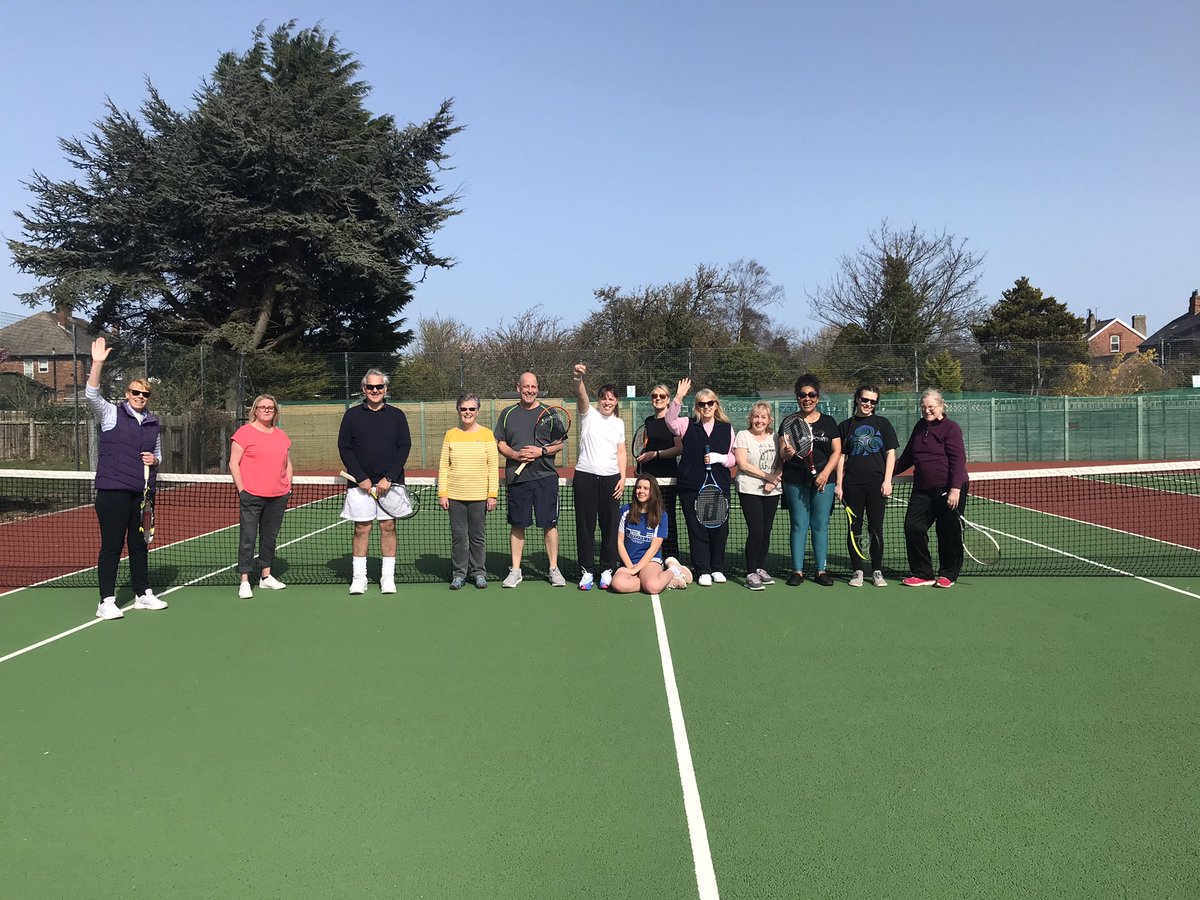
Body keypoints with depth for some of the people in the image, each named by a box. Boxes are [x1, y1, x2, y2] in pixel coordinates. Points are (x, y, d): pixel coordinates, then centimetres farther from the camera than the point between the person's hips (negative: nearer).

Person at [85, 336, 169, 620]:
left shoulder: (153, 423, 14)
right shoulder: (112, 414, 0)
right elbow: (91, 394, -18)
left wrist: (154, 460, -1)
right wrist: (97, 363, -29)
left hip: (142, 492, 5)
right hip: (113, 490, -5)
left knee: (139, 544, 14)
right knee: (112, 545, -3)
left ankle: (143, 594, 26)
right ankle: (106, 602, 4)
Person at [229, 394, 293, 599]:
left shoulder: (282, 435, 14)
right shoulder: (245, 432, -3)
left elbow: (288, 464, 21)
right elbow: (233, 463, -5)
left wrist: (288, 488, 12)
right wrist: (241, 489, -10)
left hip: (278, 497, 6)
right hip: (251, 497, -5)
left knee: (270, 537, 13)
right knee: (248, 538, -5)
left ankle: (266, 576, 24)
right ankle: (244, 581, -1)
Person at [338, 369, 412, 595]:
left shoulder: (397, 415, 5)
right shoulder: (352, 415, 5)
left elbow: (404, 447, 1)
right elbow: (344, 448, 2)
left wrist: (389, 478, -10)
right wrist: (361, 478, -9)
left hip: (389, 482, 0)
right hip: (360, 483, 0)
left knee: (389, 527, 2)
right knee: (361, 528, 2)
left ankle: (388, 577, 9)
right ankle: (358, 578, 9)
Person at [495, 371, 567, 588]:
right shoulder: (507, 414, 9)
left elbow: (559, 444, 4)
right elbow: (500, 444, 9)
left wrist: (542, 451, -13)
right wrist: (515, 454, -10)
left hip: (545, 476, -1)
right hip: (516, 478, 1)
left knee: (550, 524, 1)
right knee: (517, 525, 6)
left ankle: (554, 569, 11)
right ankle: (515, 571, 16)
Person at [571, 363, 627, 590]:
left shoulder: (619, 422, 13)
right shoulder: (588, 414, 2)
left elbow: (621, 452, 14)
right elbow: (581, 396, -19)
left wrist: (623, 478, 4)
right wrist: (578, 378, -38)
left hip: (611, 478, 3)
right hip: (585, 476, -3)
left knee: (610, 526, 3)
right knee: (585, 525, 1)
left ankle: (607, 570, 13)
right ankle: (586, 571, 8)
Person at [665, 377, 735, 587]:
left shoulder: (726, 428, 9)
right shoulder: (688, 425, 5)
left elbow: (734, 459, 11)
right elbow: (670, 420, -16)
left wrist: (719, 458, -10)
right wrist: (678, 398, -28)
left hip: (719, 486, 1)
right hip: (691, 487, -1)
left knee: (720, 528, 3)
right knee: (697, 529, 2)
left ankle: (717, 568, 21)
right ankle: (703, 571, 11)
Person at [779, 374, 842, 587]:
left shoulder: (828, 422, 8)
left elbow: (837, 451, 5)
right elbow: (783, 453, 0)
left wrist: (826, 473, -9)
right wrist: (788, 453, -24)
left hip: (823, 481, 1)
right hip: (795, 482, -1)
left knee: (820, 525, 3)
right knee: (799, 525, 1)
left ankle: (821, 570, 9)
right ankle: (797, 570, 6)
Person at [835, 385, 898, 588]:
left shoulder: (882, 424, 8)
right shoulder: (846, 426, 9)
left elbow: (890, 453, 6)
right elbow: (841, 457, 8)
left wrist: (887, 481, -4)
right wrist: (839, 484, 1)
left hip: (876, 484, -1)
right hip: (853, 484, 1)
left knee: (876, 529, 2)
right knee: (854, 529, 3)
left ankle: (877, 571, 12)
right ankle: (858, 571, 12)